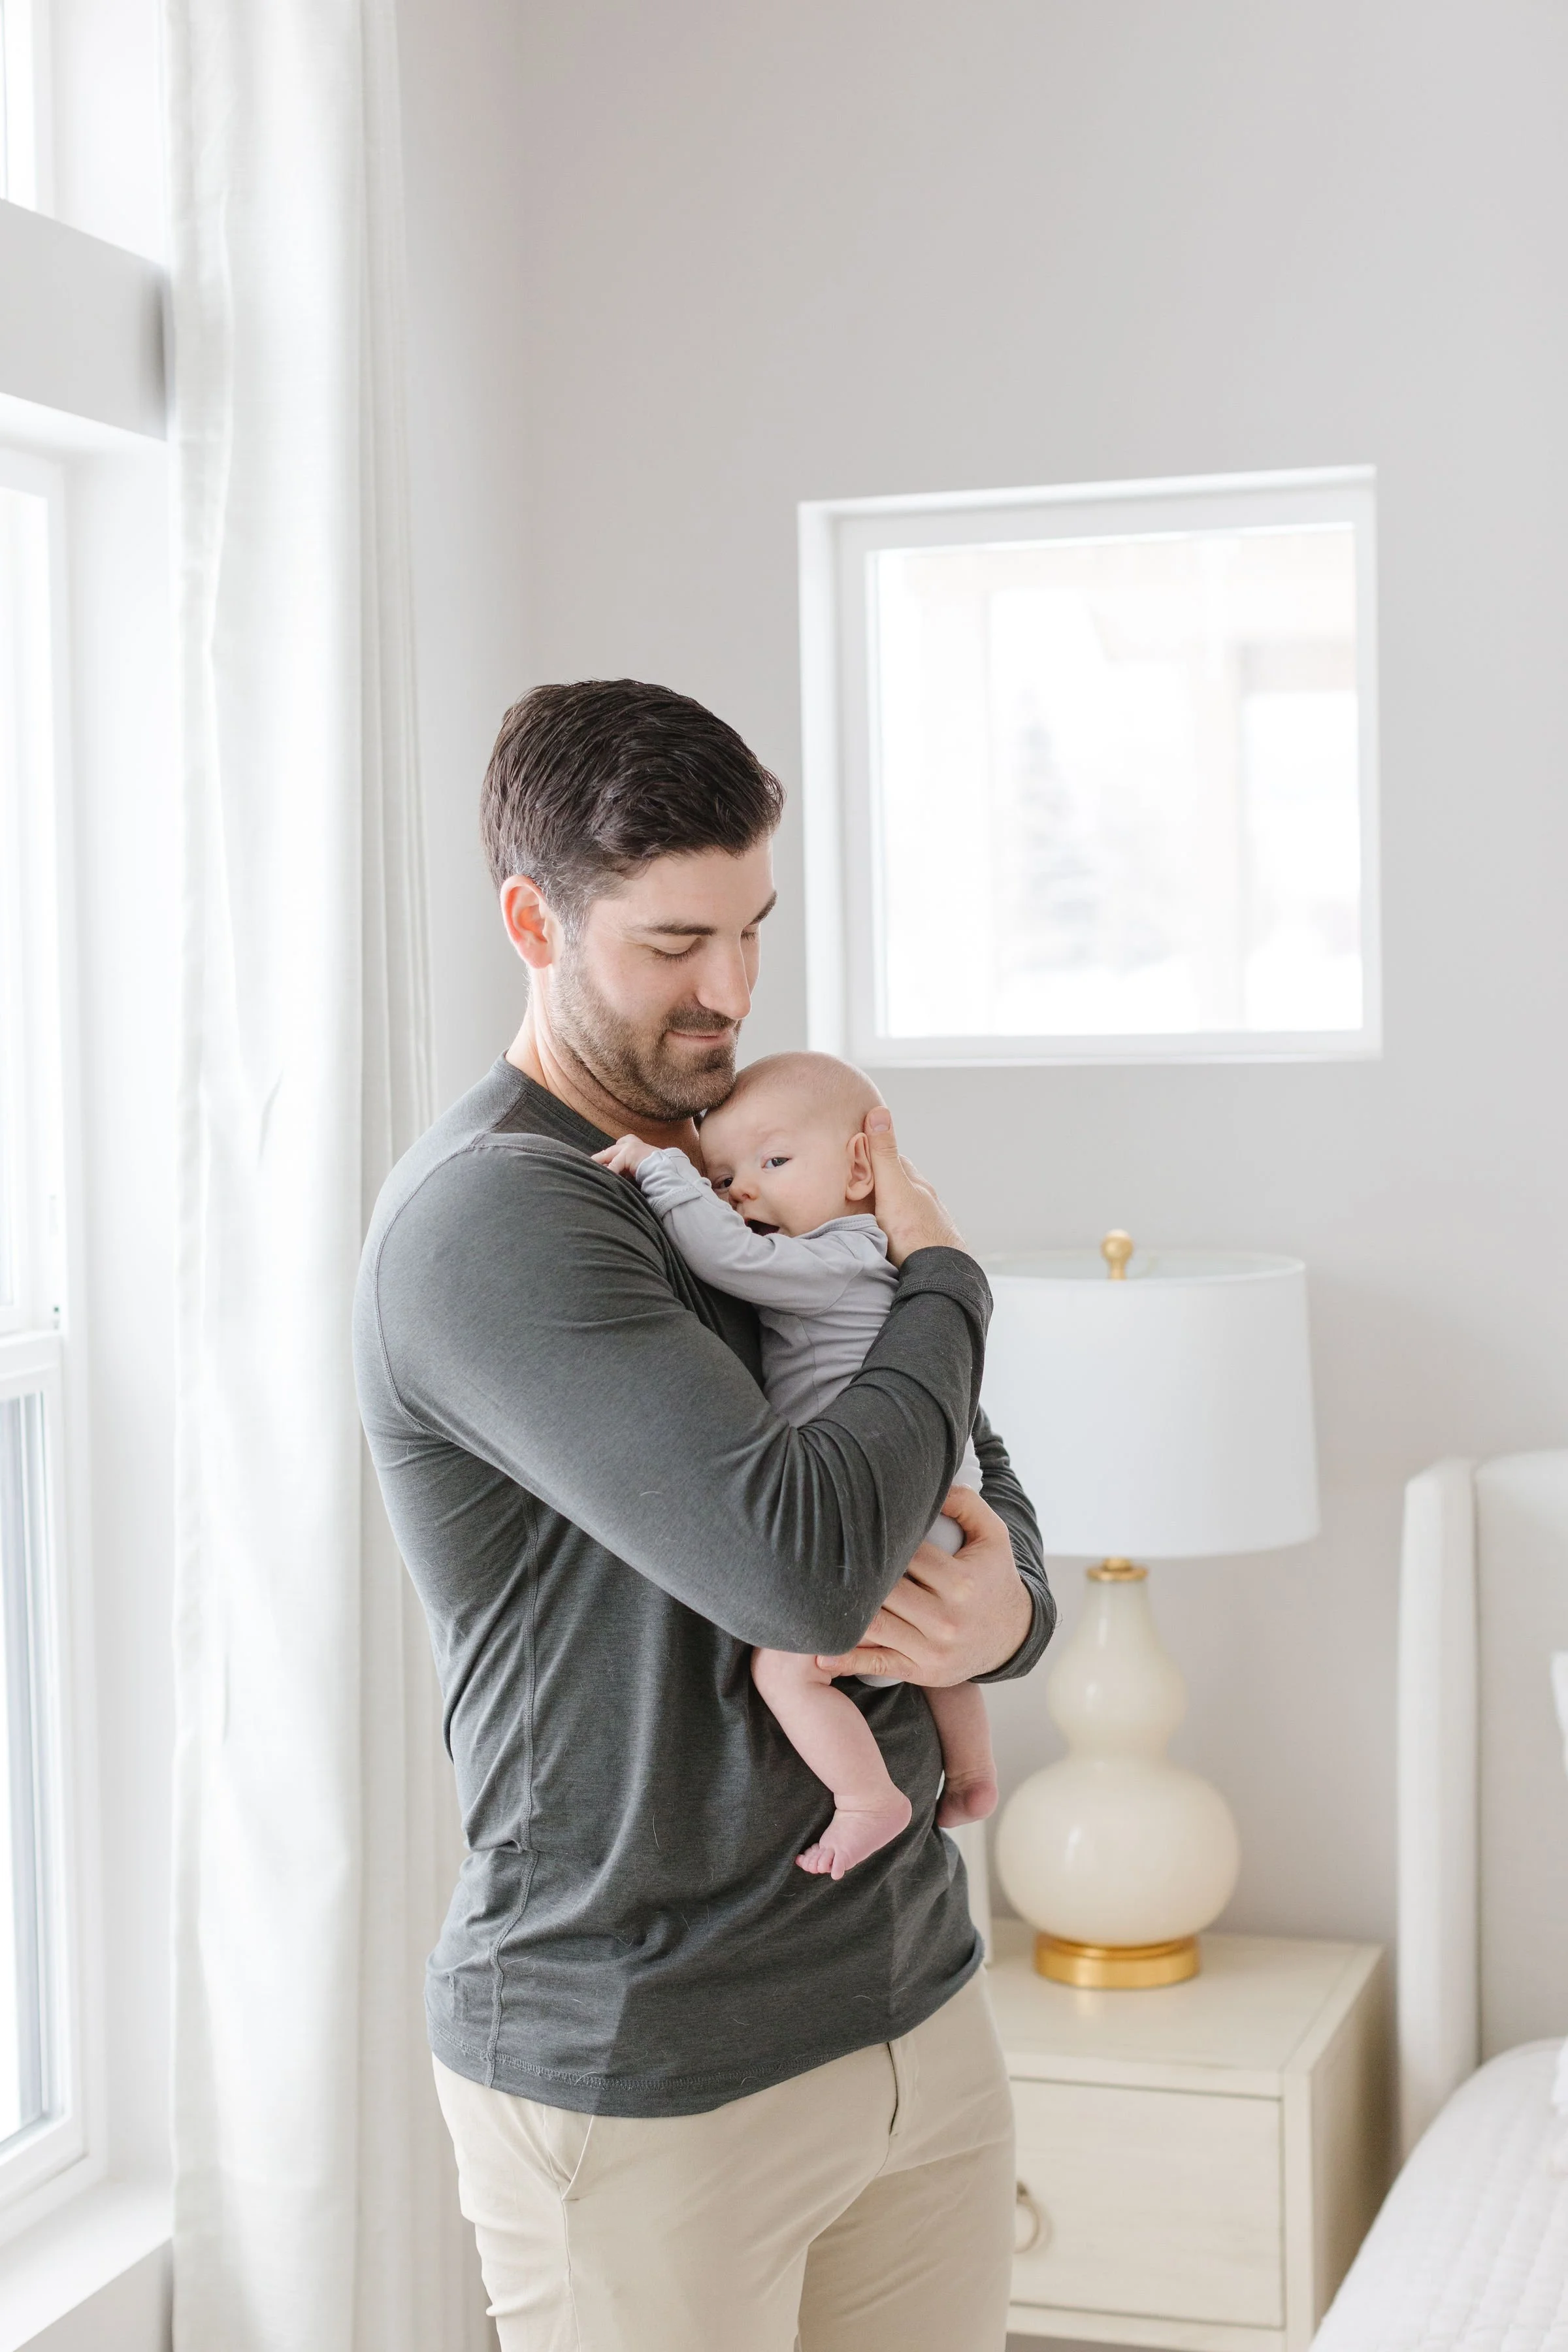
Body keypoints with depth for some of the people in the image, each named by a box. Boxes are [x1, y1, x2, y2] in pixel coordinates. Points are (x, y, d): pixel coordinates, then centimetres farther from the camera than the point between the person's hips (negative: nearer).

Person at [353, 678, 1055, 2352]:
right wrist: (941, 1281, -13)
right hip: (639, 2073, -7)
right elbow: (803, 1563, -29)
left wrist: (1006, 1609, -10)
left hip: (915, 2003, 7)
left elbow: (980, 1488, 15)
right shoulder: (490, 1219, -19)